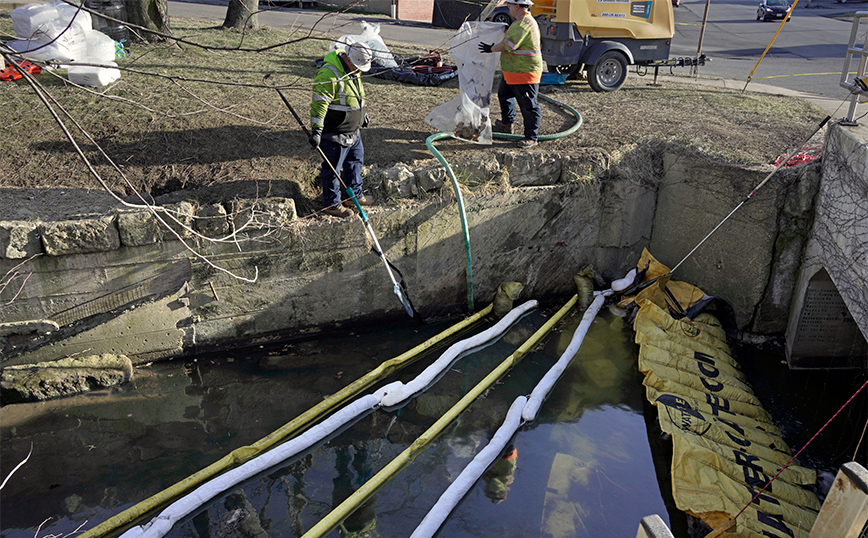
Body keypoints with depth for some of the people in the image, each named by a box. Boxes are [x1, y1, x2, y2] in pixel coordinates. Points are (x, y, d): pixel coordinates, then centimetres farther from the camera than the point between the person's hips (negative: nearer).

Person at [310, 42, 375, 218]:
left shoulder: (353, 71, 7)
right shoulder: (329, 74, -24)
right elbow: (319, 103, -26)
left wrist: (362, 113, 35)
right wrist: (316, 130, -29)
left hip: (353, 131, 10)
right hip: (335, 133, -10)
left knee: (356, 160, 21)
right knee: (332, 169, 3)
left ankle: (355, 195, 38)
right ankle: (332, 204, 16)